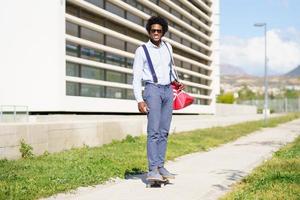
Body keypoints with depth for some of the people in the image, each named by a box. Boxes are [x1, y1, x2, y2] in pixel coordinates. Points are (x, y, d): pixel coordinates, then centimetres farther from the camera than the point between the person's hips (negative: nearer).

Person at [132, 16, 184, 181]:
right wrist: (139, 100, -14)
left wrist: (176, 81, 17)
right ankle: (152, 170, -16)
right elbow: (137, 77, -5)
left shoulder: (168, 47, 14)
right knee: (154, 131, -14)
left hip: (168, 90, 5)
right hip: (153, 89, -5)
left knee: (164, 131, 3)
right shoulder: (142, 50, -1)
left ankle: (160, 167, 6)